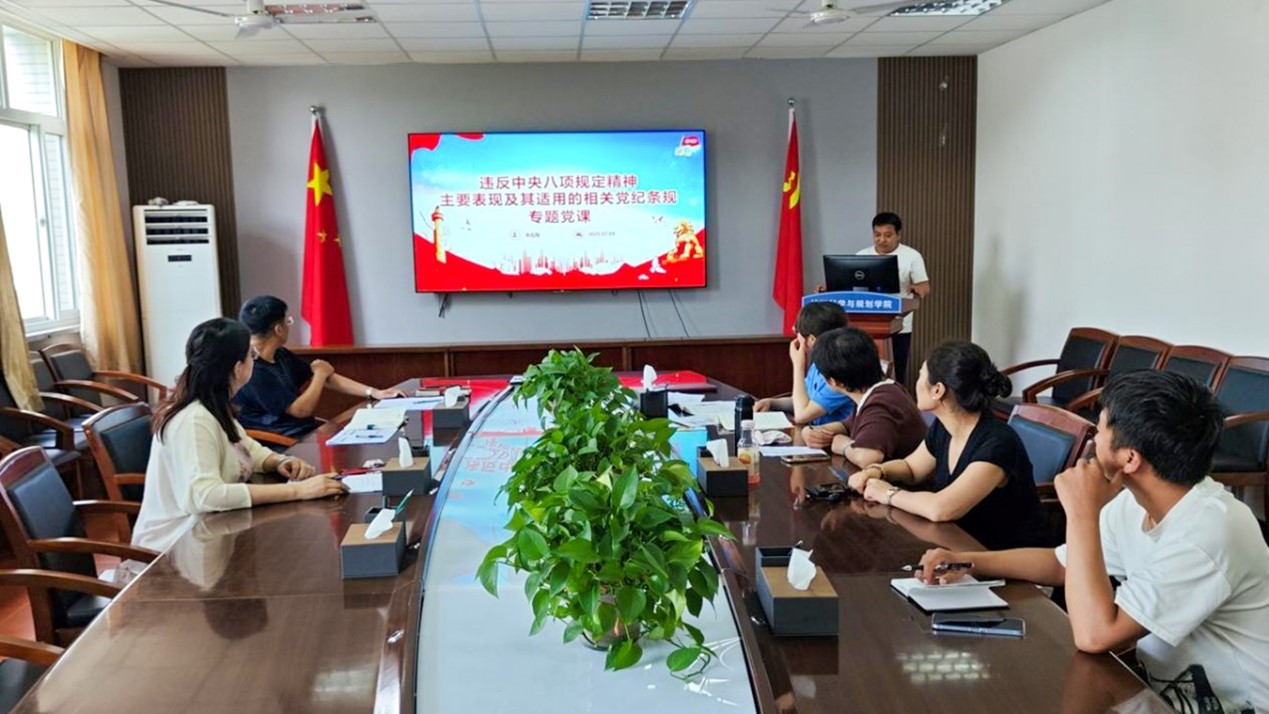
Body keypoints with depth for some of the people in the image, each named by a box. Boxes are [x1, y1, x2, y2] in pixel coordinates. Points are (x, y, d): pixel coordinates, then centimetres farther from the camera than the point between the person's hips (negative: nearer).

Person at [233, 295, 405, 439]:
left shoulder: (280, 355, 10)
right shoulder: (251, 372, -20)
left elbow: (327, 378, 13)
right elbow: (301, 410, -19)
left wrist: (374, 393, 6)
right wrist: (320, 373, -3)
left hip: (306, 432, 9)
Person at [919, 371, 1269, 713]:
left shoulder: (1209, 532, -29)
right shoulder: (1135, 502, -4)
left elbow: (1094, 635, -33)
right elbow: (1061, 564, 12)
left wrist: (1082, 513, -28)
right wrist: (967, 561, 0)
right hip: (1161, 686, 7)